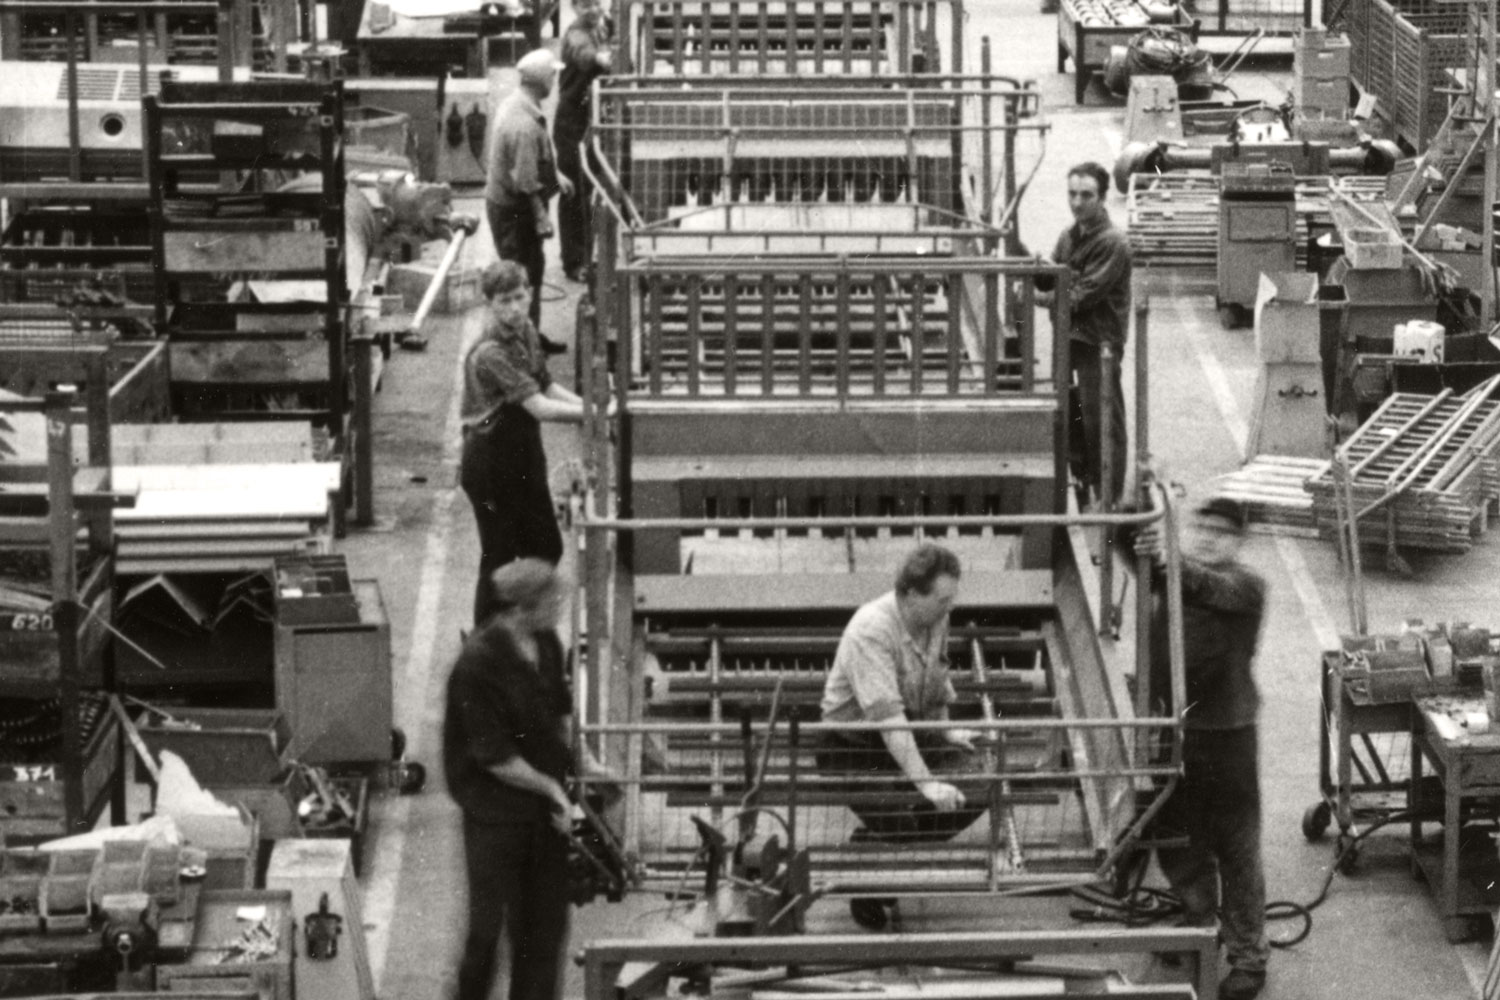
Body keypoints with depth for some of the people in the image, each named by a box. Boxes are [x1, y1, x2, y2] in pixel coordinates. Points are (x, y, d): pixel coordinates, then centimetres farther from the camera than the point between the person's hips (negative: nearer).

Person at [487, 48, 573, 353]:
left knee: (533, 269, 20)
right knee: (524, 274, 1)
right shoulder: (525, 126, -30)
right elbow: (525, 183, -27)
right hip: (515, 210, -10)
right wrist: (541, 217, -19)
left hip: (502, 200, 10)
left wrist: (555, 175, 24)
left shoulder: (514, 104, 1)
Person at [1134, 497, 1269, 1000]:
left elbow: (1214, 588, -28)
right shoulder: (1173, 574, 9)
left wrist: (1175, 561, -48)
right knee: (1176, 839, 18)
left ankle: (1248, 956, 9)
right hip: (1171, 727, 5)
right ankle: (1197, 922, 39)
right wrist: (1145, 547, -32)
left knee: (1236, 849, 1)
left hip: (1227, 732, -5)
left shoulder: (1246, 586, -7)